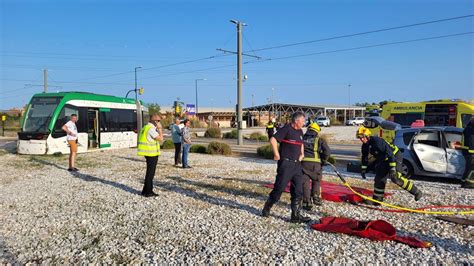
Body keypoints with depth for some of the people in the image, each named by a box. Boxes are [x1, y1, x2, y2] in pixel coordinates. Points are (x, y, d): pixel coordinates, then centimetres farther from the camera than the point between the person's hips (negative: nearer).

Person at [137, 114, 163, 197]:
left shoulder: (146, 127, 14)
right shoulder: (151, 129, -18)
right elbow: (160, 138, -20)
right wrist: (160, 128, -12)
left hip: (148, 153, 10)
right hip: (152, 154, -10)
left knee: (150, 172, 19)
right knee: (150, 173, -1)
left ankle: (145, 191, 27)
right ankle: (148, 192, 8)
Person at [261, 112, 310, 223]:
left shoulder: (300, 131, 15)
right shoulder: (286, 129, -11)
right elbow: (273, 139, -18)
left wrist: (302, 154, 17)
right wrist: (276, 154, -16)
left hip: (297, 164, 8)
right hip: (286, 164, -8)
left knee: (298, 191, 5)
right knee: (279, 188, -1)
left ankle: (296, 215, 12)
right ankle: (266, 208, 20)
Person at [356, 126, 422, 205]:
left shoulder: (377, 141, -29)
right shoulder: (365, 146, -2)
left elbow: (389, 153, -32)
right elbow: (365, 157, 15)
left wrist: (393, 168, -36)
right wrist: (363, 169, 15)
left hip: (395, 157, -9)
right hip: (384, 160, 9)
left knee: (396, 178, -23)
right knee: (379, 178, 6)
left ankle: (416, 192, -9)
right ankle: (377, 199, 13)